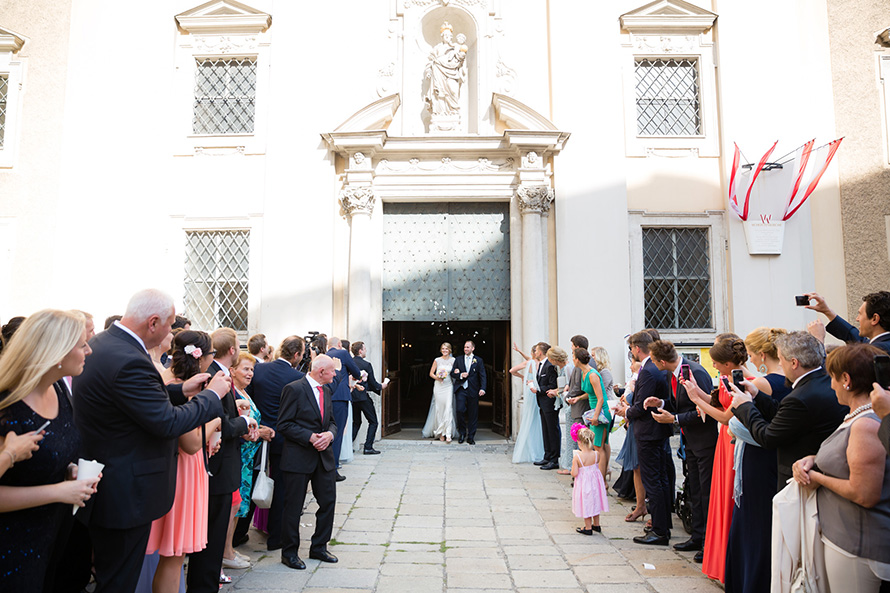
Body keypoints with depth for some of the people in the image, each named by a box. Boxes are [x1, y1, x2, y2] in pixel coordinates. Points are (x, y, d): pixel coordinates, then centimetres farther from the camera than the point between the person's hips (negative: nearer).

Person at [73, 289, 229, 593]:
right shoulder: (129, 361, -29)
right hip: (126, 493, -10)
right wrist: (212, 394, -13)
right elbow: (168, 423, -25)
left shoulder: (98, 343, 4)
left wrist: (181, 390, 5)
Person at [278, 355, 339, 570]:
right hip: (299, 457, -7)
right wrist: (310, 437, -20)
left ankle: (319, 548, 27)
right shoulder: (294, 389, -12)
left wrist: (329, 434, -7)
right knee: (294, 507, 4)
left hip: (324, 456, 7)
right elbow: (284, 425, -13)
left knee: (328, 501, 10)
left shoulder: (326, 390, 11)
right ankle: (289, 553, 22)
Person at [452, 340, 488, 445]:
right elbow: (452, 373, 10)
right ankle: (462, 433, 8)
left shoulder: (478, 361, 6)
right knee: (460, 410, -13)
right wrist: (460, 375, -10)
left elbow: (482, 376, -1)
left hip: (473, 390, 0)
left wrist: (482, 388, -14)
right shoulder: (458, 360, 12)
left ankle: (471, 437, 14)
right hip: (460, 389, 1)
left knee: (473, 414, 3)